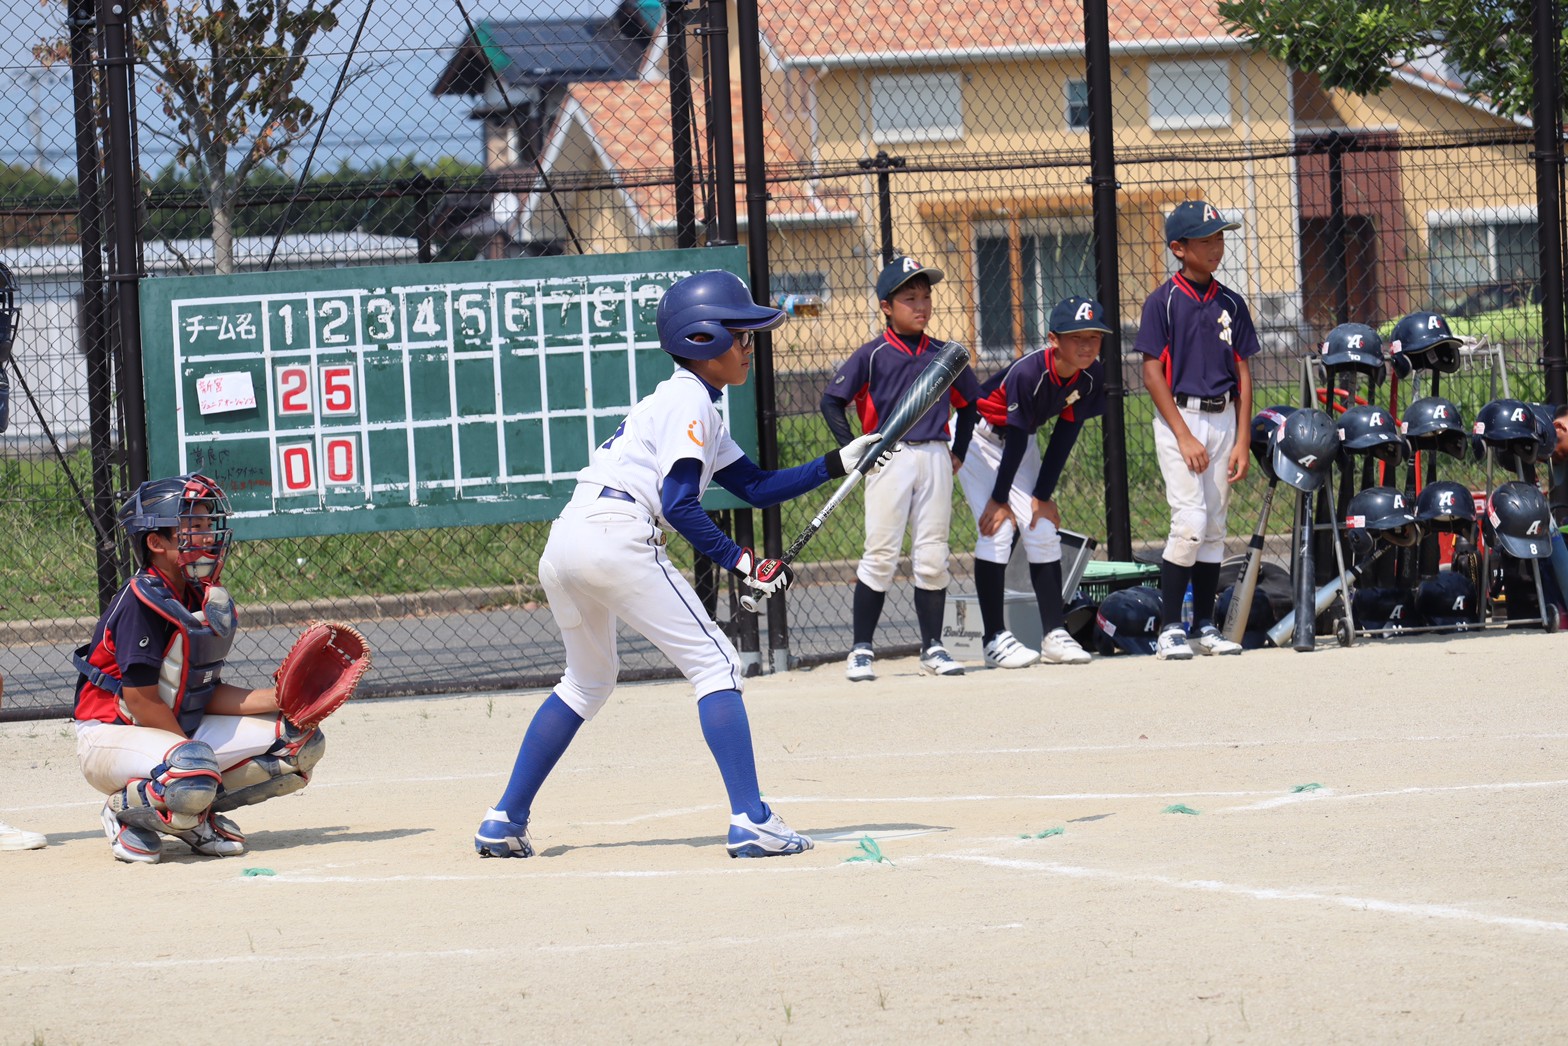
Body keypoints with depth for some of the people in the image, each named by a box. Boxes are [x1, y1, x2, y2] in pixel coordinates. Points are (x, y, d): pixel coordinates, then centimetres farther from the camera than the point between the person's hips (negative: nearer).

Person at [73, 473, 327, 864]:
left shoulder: (210, 603, 6)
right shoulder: (143, 602, -20)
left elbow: (207, 694, 5)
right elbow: (142, 702, -21)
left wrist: (278, 699, -7)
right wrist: (194, 751, -15)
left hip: (180, 732, 9)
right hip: (112, 737, -9)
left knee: (303, 742, 2)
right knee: (193, 773, -41)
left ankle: (198, 813, 7)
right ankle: (126, 811, -9)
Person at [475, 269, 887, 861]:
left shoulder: (692, 407, 27)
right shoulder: (689, 401, -3)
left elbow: (757, 488, 25)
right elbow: (679, 506, -13)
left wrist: (839, 463, 19)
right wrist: (740, 563, -11)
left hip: (563, 542, 10)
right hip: (617, 536, -10)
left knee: (588, 681, 24)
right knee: (715, 665, -5)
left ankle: (504, 823, 20)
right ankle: (751, 823, -15)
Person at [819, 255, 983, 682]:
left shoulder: (943, 355, 9)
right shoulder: (872, 355, -3)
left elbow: (970, 402, 22)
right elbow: (832, 401, -2)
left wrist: (959, 452, 13)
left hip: (935, 459, 4)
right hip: (889, 459, -4)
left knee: (932, 558, 4)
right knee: (881, 556, -5)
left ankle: (932, 647, 11)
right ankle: (861, 649, 1)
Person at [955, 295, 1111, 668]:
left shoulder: (1091, 377, -15)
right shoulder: (1028, 373, -34)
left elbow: (1065, 435, -8)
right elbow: (1016, 438, -26)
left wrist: (1043, 495, -6)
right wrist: (999, 499, -17)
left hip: (1018, 441, 7)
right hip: (977, 437, -7)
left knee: (1043, 531, 0)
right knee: (997, 528, -15)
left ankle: (1055, 635, 3)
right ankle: (994, 637, -12)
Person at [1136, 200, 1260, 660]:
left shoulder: (1230, 304, 9)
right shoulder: (1164, 301, -5)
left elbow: (1243, 374, 10)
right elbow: (1153, 372, -7)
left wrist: (1242, 440, 2)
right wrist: (1184, 436, -13)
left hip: (1223, 418, 5)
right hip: (1179, 416, -5)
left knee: (1215, 528, 6)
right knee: (1190, 523, -14)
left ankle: (1205, 626, 11)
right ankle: (1169, 628, -9)